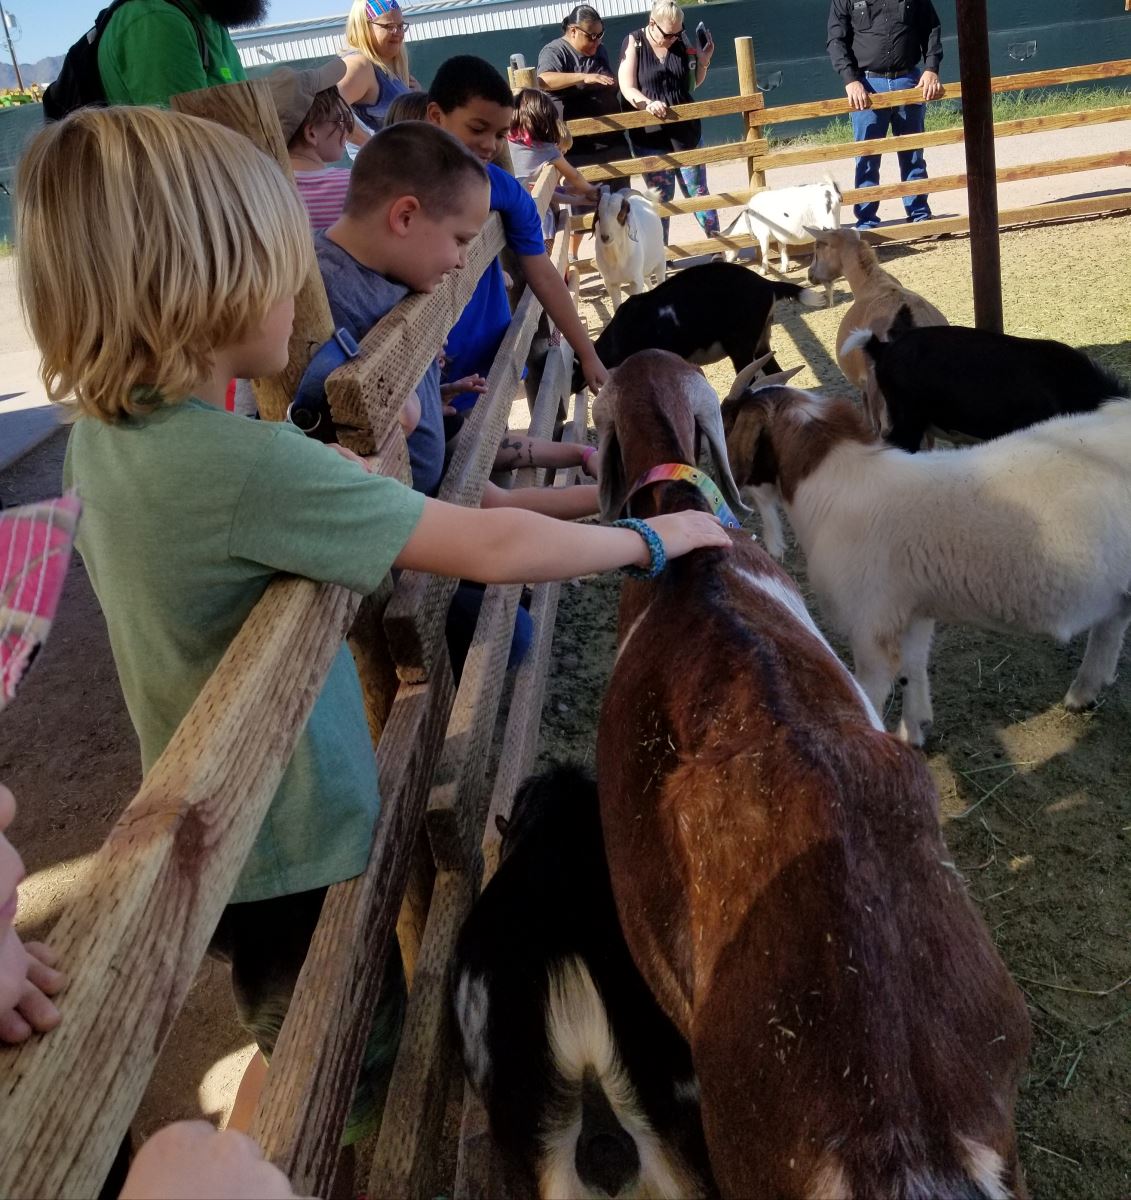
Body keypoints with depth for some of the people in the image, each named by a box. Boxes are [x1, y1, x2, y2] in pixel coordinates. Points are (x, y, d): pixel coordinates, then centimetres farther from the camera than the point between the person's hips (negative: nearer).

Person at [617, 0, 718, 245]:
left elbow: (693, 83, 15)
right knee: (660, 197, 3)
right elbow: (627, 88, -13)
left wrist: (703, 61, -4)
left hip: (685, 130, 3)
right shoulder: (634, 43, -6)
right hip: (650, 136, -3)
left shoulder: (681, 42, 3)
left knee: (697, 190, 8)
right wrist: (648, 104, -32)